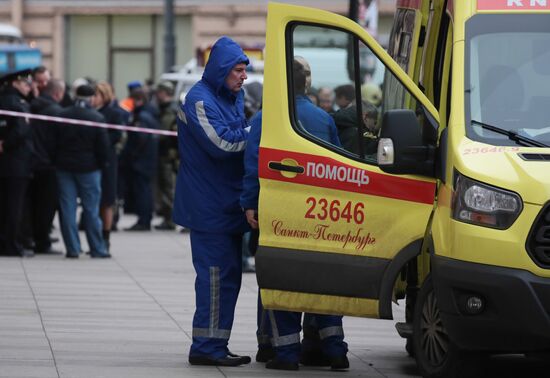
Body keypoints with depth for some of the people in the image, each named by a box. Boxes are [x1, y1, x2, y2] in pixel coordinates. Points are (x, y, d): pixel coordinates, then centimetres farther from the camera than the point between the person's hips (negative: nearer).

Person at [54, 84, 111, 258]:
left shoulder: (62, 116, -2)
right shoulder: (96, 118, -10)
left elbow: (55, 141, 2)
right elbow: (103, 146, -8)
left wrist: (57, 161, 12)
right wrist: (101, 164, 6)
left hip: (64, 166, 2)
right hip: (88, 168, -2)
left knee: (67, 209, 4)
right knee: (91, 209, 3)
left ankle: (72, 248, 2)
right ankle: (97, 249, 6)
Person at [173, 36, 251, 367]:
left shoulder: (232, 97, 18)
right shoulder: (200, 100, -13)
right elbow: (221, 143, -22)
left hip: (227, 203, 10)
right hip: (209, 206, -10)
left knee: (228, 275, 11)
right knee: (217, 274, -11)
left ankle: (215, 346, 17)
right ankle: (207, 346, -9)